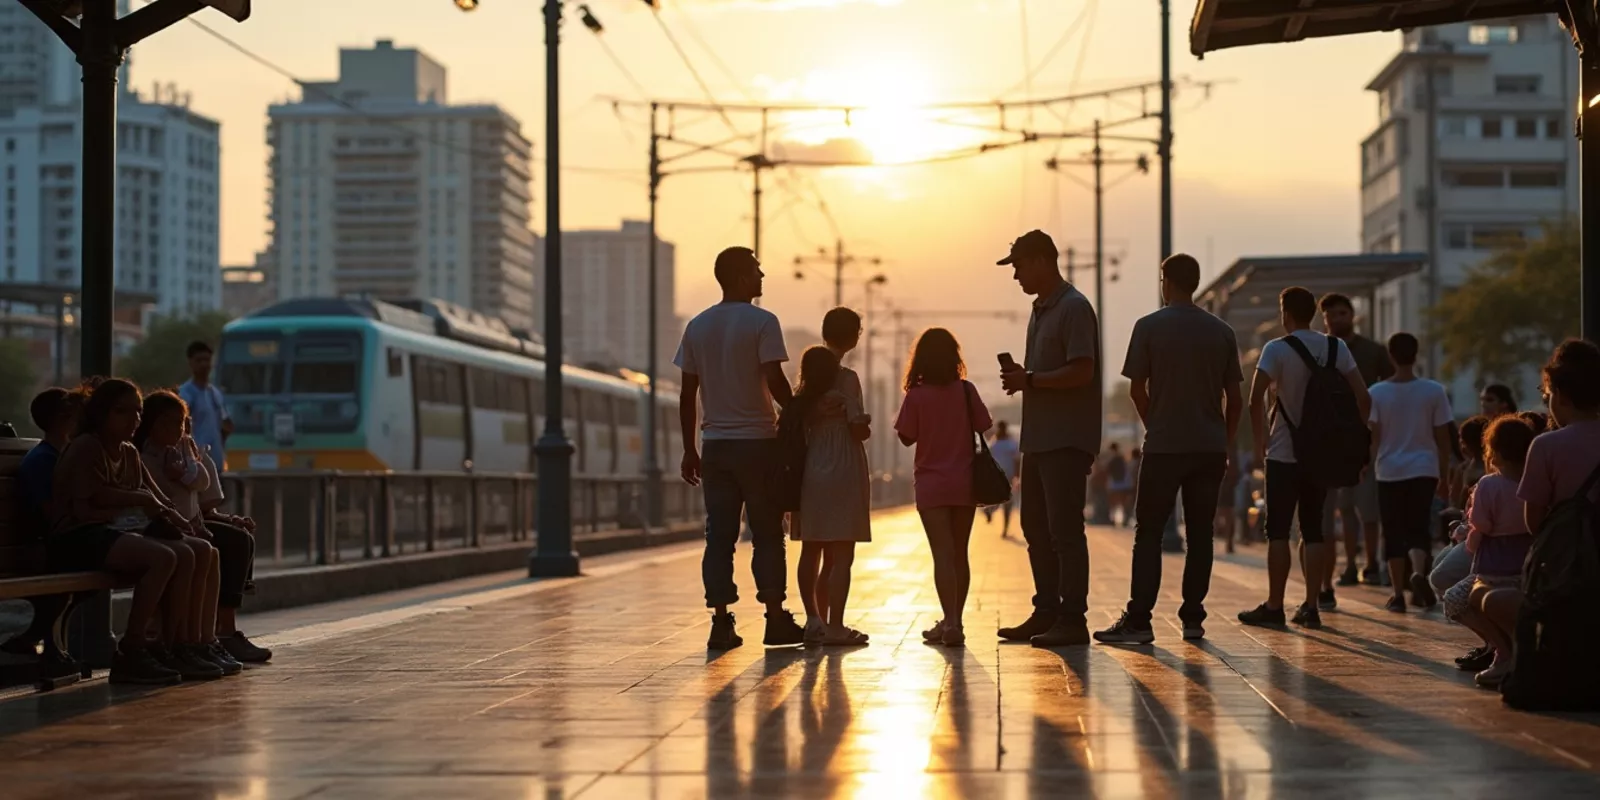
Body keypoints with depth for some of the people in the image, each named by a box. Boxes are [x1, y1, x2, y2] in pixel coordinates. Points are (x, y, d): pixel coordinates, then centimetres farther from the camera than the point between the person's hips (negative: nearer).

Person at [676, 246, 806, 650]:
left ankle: (721, 623, 2)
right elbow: (775, 382, -15)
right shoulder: (762, 322, -7)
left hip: (715, 444, 4)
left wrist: (689, 449, 13)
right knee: (767, 534, 3)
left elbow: (687, 394, 9)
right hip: (757, 440, -4)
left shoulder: (697, 326, 9)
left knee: (719, 535, 5)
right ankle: (775, 619, 4)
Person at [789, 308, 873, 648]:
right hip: (844, 471, -7)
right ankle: (835, 626, -6)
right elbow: (858, 428, -14)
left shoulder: (808, 376, 9)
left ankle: (815, 620, 12)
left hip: (811, 471, 7)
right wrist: (867, 425, 6)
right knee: (841, 555, -4)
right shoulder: (847, 378, -10)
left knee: (811, 551, 11)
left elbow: (794, 421, 10)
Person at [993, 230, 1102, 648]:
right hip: (1039, 438, 10)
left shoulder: (1074, 308, -12)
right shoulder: (1040, 310, 17)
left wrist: (1030, 380, -15)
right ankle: (1046, 613, 20)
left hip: (1066, 440, -10)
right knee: (1036, 528, 13)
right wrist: (1021, 378, 5)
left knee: (1065, 531, -7)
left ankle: (1072, 620, -3)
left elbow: (1081, 372, -21)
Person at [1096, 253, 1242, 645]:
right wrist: (1226, 445, 15)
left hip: (1164, 446, -3)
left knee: (1148, 533, 0)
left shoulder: (1149, 327, -4)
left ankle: (1138, 620, -5)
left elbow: (1137, 389, -2)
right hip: (1210, 448, 3)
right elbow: (1234, 399, 6)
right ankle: (1193, 618, 8)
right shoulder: (1222, 332, 5)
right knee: (1200, 533, 8)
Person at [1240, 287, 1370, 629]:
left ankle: (1274, 606, 2)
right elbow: (1363, 398, 1)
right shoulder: (1336, 348, 5)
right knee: (1313, 530, 9)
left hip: (1284, 456, -4)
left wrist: (1259, 443, -6)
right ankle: (1311, 606, 7)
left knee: (1278, 530, 1)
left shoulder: (1277, 349, -9)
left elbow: (1255, 400, -17)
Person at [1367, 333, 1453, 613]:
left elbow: (1372, 437, -5)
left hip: (1389, 472, 0)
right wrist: (1444, 473, 11)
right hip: (1424, 470, 0)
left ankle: (1398, 593, 6)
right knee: (1419, 527, 6)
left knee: (1394, 533, 8)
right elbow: (1443, 438, 1)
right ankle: (1419, 572, -22)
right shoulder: (1433, 391, -2)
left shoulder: (1377, 393, -3)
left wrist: (1370, 464, 10)